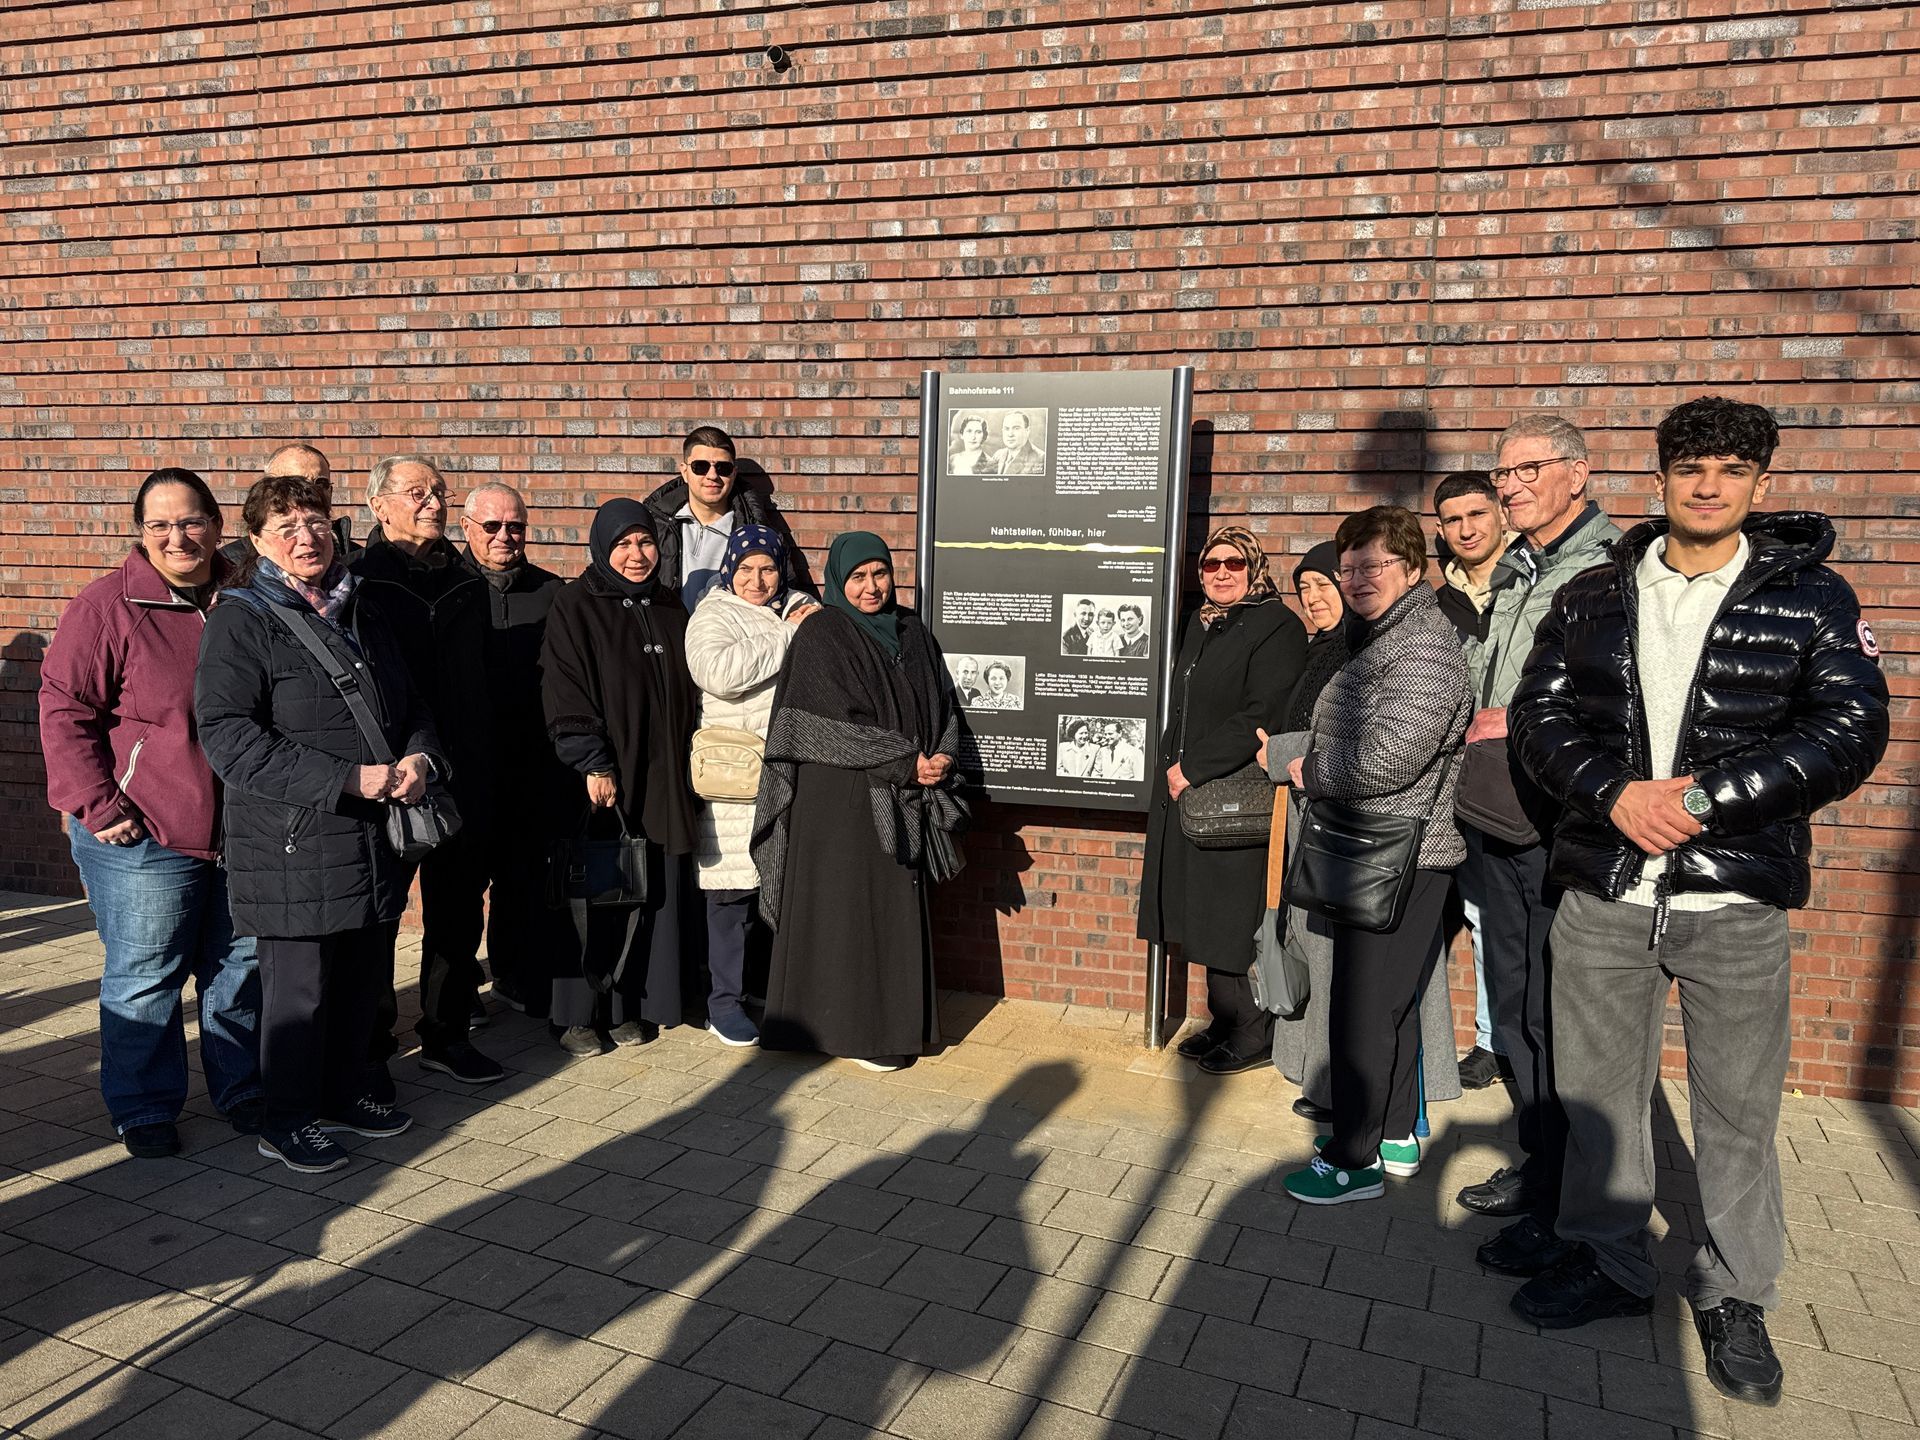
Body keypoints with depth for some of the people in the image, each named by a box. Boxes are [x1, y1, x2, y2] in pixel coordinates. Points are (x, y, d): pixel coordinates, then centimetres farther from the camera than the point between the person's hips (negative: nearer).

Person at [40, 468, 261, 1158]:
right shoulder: (108, 606, -8)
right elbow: (65, 712, -8)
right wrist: (97, 806, -14)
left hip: (244, 831, 5)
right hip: (145, 837, -4)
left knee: (243, 963, 15)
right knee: (144, 976, 7)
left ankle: (241, 1087, 32)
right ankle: (143, 1108, 25)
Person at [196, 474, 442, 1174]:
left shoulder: (361, 610, 14)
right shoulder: (241, 620, -8)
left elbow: (409, 702, 20)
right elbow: (228, 737, -17)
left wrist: (419, 757, -3)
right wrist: (348, 780, -21)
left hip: (376, 834, 7)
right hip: (294, 840, -6)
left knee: (367, 973, 16)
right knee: (300, 984, 4)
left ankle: (348, 1088, 35)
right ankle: (288, 1118, 22)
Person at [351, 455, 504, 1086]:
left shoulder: (469, 582, 11)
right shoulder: (357, 582, -4)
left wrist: (484, 766, 9)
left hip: (463, 774, 5)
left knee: (459, 906, 11)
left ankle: (448, 1034, 24)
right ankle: (369, 1042, 22)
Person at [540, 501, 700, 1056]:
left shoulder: (670, 608, 12)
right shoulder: (575, 606, -4)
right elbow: (564, 694, -11)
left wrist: (684, 755, 12)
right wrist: (592, 765, -18)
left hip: (659, 780, 5)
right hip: (598, 780, -5)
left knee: (649, 895, 6)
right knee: (591, 895, 1)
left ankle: (627, 1006, 19)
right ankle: (576, 1014, 14)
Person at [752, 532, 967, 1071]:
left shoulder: (910, 632, 11)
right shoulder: (820, 636, -8)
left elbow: (943, 704, 12)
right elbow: (835, 726, -15)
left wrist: (942, 756, -7)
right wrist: (906, 763, -16)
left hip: (901, 802, 6)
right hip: (838, 799, -6)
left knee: (897, 910, 10)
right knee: (844, 910, 0)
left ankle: (894, 1023, 21)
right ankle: (851, 1029, 11)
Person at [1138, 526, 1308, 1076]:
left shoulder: (1276, 627, -9)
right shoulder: (1199, 624, 16)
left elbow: (1263, 715, -19)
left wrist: (1193, 768, -17)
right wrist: (1171, 765, 11)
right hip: (1187, 793, 8)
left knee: (1232, 921, -3)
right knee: (1202, 917, 12)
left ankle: (1255, 1032, 12)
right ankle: (1225, 1024, 23)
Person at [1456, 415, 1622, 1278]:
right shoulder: (1508, 574, 15)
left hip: (1565, 825, -8)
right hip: (1497, 818, 8)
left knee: (1555, 1018, -1)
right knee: (1511, 1005, 16)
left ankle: (1560, 1213, 12)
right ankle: (1536, 1164, 32)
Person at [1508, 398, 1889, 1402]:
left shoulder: (1812, 599, 2)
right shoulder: (1592, 598, 7)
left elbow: (1849, 732, -7)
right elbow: (1539, 715, 3)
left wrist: (1703, 798, -17)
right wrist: (1616, 792, -14)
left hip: (1738, 902, -2)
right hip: (1601, 895, 2)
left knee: (1738, 1111, 9)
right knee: (1595, 1093, 12)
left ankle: (1734, 1296, 30)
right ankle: (1606, 1262, 32)